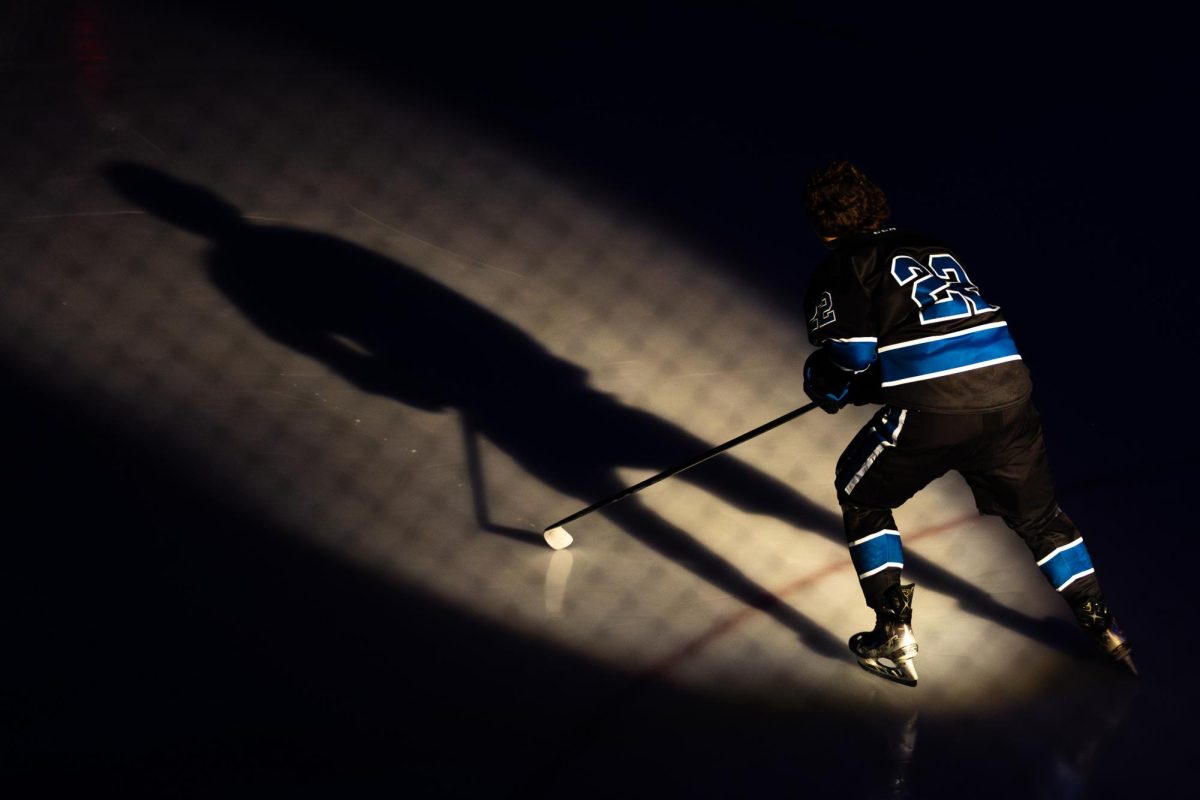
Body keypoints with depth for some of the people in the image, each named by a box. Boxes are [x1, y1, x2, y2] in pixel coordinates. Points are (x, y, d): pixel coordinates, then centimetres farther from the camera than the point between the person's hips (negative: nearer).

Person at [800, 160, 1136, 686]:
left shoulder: (839, 268, 7)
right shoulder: (930, 246, 28)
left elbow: (849, 353, -4)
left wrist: (822, 385, 18)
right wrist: (865, 386, 35)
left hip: (932, 411, -6)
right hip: (1008, 395, 6)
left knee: (861, 495, 18)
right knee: (1036, 512, 26)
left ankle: (894, 637, 12)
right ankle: (1100, 625, 28)